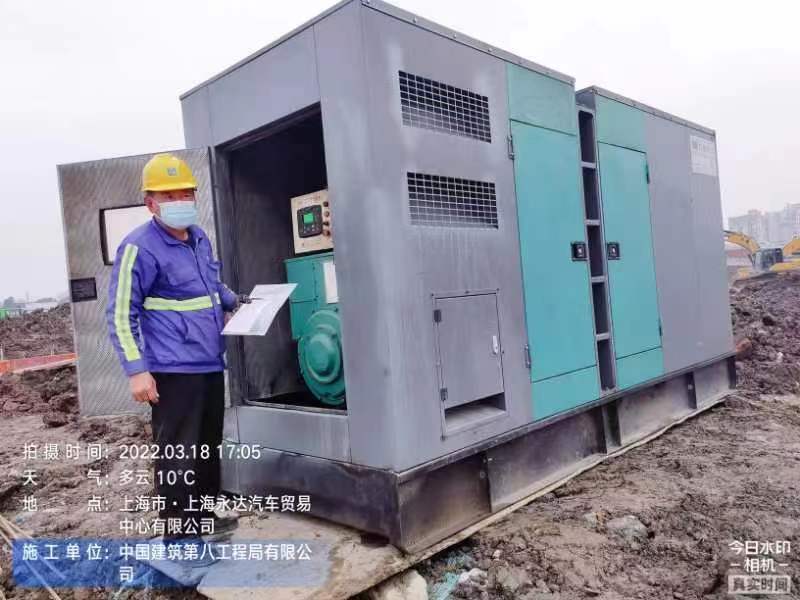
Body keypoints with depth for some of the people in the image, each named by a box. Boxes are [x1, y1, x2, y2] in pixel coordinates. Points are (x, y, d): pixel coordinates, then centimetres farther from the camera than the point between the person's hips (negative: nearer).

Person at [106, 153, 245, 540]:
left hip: (210, 364, 9)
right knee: (177, 453, -3)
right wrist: (136, 370, -18)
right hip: (174, 370, -8)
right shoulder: (139, 248, -12)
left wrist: (235, 302, 12)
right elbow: (121, 314, -13)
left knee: (208, 446, 18)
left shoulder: (200, 239, 12)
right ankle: (178, 533, 10)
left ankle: (202, 516, 34)